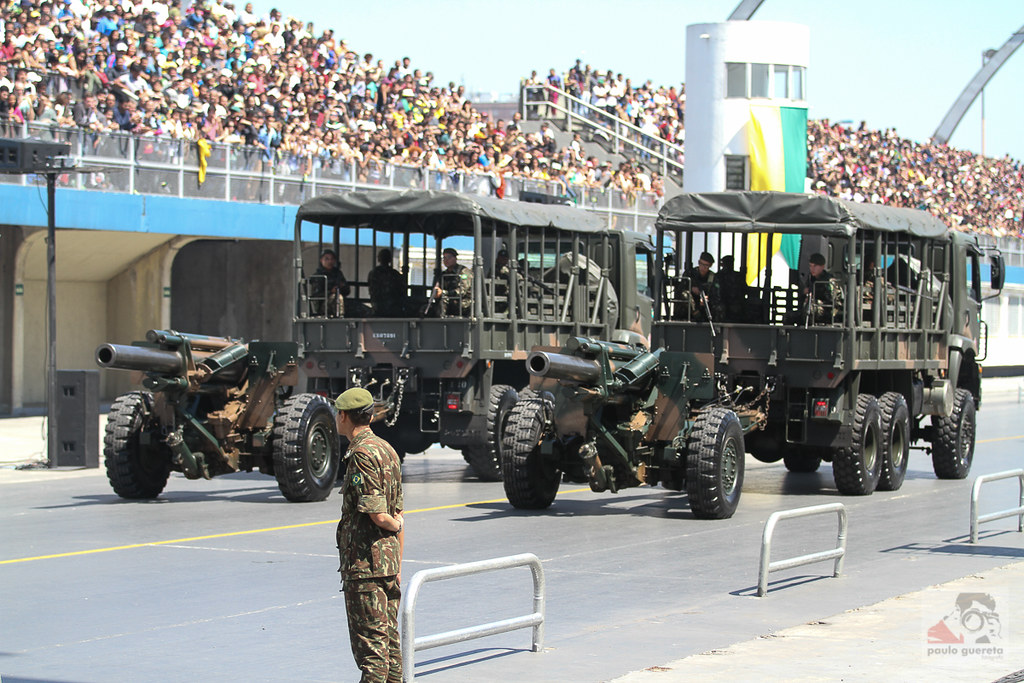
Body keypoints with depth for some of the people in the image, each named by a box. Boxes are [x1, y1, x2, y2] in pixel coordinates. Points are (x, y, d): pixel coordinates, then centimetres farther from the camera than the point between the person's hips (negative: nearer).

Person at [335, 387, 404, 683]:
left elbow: (378, 514, -21)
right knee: (389, 640, 12)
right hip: (389, 559, 9)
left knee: (371, 645, -6)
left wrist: (395, 525, 1)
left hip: (365, 562, -9)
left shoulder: (362, 454, -16)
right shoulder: (387, 450, 12)